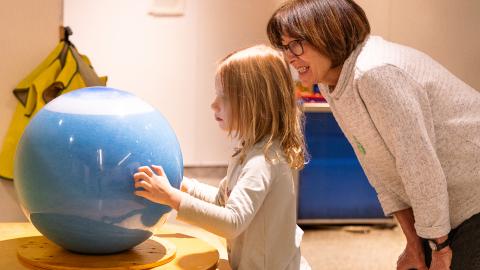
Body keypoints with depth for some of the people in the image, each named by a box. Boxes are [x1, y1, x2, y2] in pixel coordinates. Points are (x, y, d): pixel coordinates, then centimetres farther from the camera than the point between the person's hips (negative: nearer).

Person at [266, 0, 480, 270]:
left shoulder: (375, 73, -27)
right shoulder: (330, 83, 1)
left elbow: (420, 165, -25)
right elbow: (379, 169, 4)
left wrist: (441, 247, -15)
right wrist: (414, 243, 2)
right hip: (447, 206, 8)